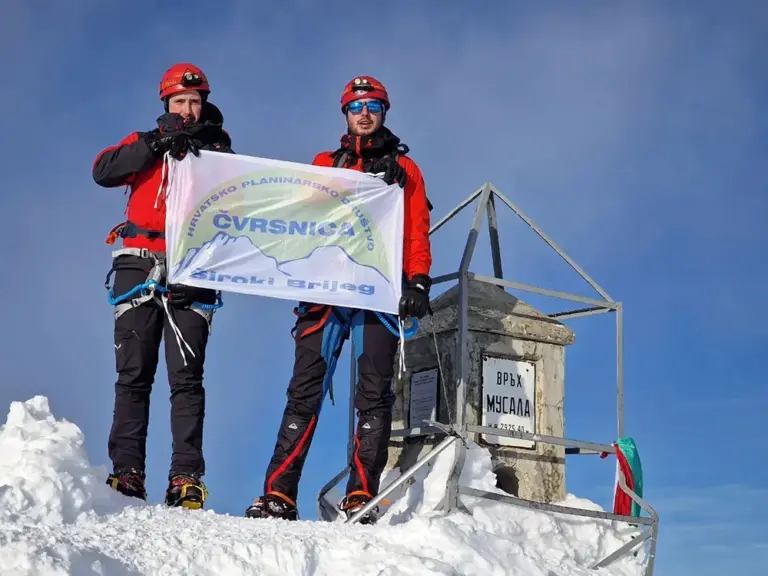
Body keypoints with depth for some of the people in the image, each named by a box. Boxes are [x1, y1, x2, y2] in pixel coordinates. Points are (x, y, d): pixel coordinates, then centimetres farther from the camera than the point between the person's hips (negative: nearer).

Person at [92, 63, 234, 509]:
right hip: (140, 268, 1)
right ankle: (127, 473, -1)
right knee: (133, 376, -2)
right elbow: (103, 171, 0)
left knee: (186, 378, -7)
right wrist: (158, 143, -7)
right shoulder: (145, 144, 17)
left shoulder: (218, 150, 15)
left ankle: (187, 478, -10)